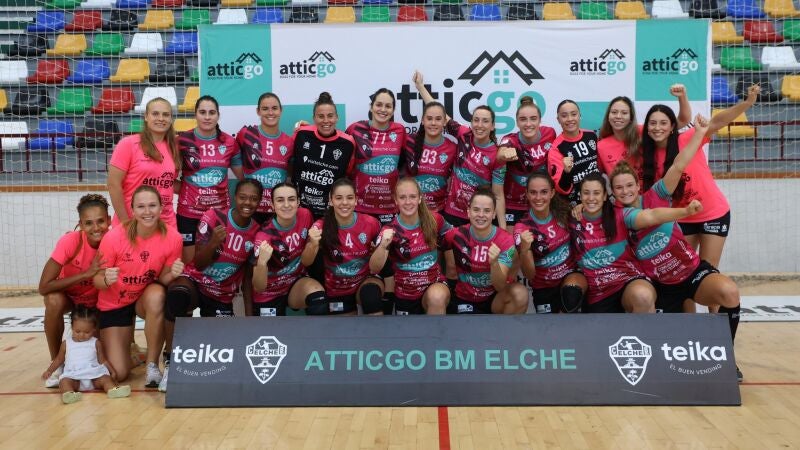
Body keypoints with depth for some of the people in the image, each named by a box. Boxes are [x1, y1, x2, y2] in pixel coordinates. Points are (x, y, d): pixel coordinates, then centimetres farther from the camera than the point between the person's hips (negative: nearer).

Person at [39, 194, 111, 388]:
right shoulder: (70, 241, -29)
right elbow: (44, 287, -31)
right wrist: (86, 274, -37)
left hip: (98, 300, 1)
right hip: (68, 295, 0)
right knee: (54, 301, -38)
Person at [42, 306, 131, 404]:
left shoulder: (96, 343, 12)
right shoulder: (66, 343, 15)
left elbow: (102, 360, 13)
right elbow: (59, 359, 28)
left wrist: (112, 371, 1)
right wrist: (49, 371, 18)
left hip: (94, 374, 0)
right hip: (73, 376, 0)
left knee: (105, 377, -28)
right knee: (64, 380, -32)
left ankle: (113, 389, -55)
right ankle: (69, 393, -60)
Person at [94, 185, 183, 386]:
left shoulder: (172, 237, -19)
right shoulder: (114, 237, -24)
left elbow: (163, 279, -6)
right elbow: (97, 280, -14)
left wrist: (173, 274, -29)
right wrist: (107, 280, -37)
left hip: (147, 297, 1)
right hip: (114, 304, -1)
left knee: (157, 295, -38)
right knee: (119, 373, -8)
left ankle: (152, 364, -19)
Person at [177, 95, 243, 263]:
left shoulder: (229, 142, 2)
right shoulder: (183, 140, -4)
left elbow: (243, 176, 11)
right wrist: (182, 190, -9)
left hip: (221, 211, 2)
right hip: (189, 212, -2)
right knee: (189, 263, 7)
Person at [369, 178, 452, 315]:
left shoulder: (435, 220, -9)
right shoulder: (390, 230, -13)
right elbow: (374, 269, -24)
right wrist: (383, 246, -42)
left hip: (434, 283, 0)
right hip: (406, 294, 1)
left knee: (437, 297, -33)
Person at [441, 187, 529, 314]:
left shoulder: (505, 240, -15)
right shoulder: (457, 235, -13)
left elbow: (500, 286, -22)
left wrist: (494, 263, -38)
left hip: (494, 298, 1)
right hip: (464, 300, -1)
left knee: (520, 293, -28)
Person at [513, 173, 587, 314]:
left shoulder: (563, 212, -8)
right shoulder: (522, 227, -14)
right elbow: (529, 275, -18)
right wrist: (524, 249, -35)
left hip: (573, 274, 0)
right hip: (544, 288, 0)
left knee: (571, 291, -32)